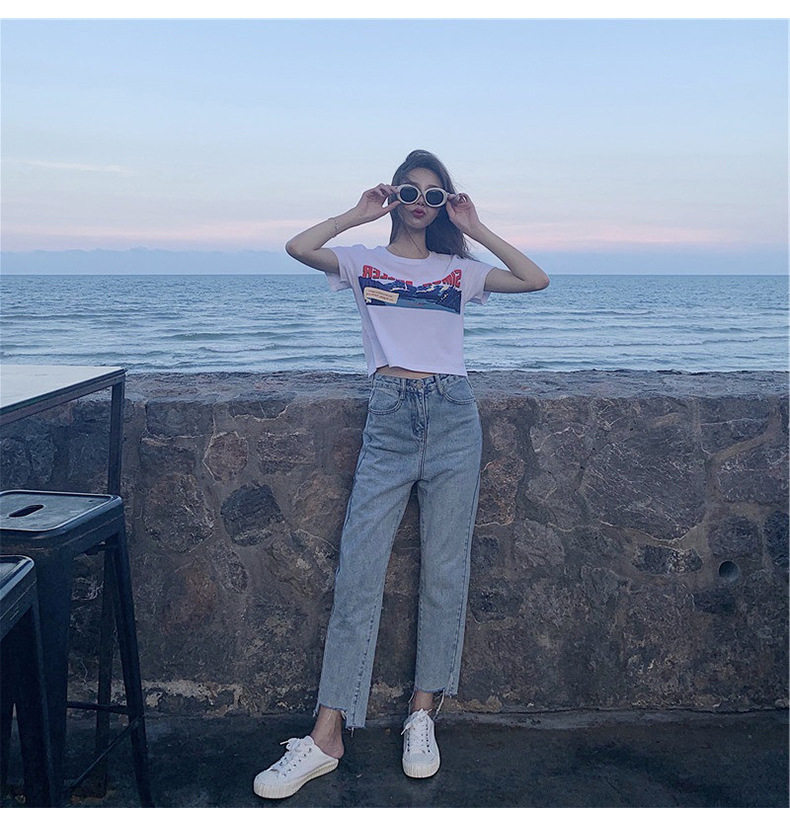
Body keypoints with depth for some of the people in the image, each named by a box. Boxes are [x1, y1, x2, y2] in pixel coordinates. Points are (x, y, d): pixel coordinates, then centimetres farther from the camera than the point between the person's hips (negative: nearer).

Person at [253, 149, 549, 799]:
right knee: (358, 570, -6)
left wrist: (477, 230, 7)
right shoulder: (365, 262, 13)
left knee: (445, 570, 2)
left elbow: (536, 280, 6)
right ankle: (327, 736, -1)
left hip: (452, 415, 1)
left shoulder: (459, 269, 16)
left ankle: (423, 715, 16)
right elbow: (299, 248, -5)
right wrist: (360, 215, 4)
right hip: (390, 417, -1)